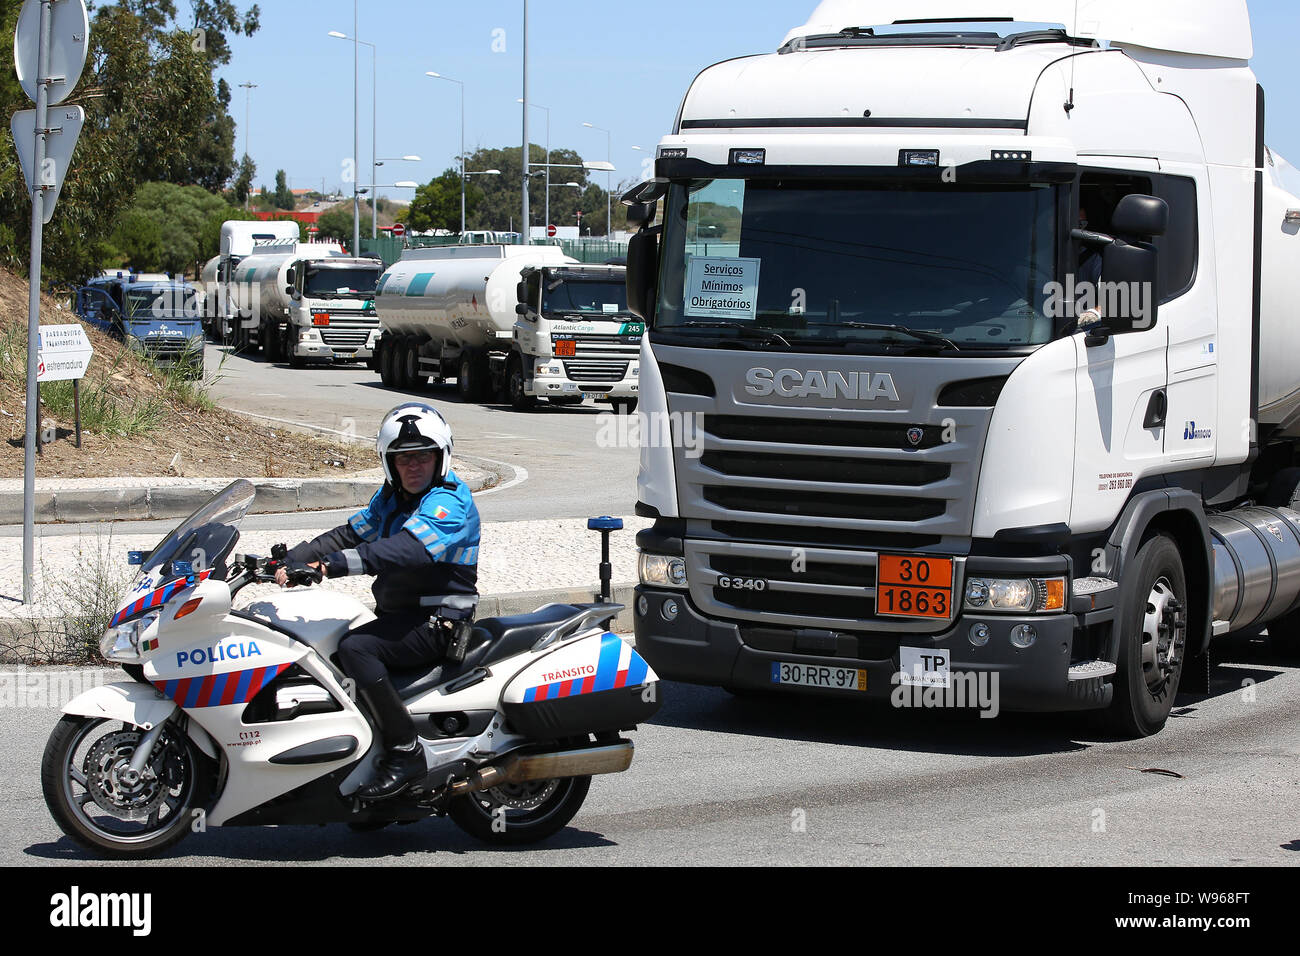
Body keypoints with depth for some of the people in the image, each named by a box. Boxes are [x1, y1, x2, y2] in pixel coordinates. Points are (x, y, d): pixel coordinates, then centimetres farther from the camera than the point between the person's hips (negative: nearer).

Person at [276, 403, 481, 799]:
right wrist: (292, 561, -4)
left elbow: (407, 550, -33)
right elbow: (349, 535, 12)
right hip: (398, 615, 10)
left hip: (437, 622, -10)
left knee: (355, 648, -29)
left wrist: (334, 565, -41)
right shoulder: (392, 496, 15)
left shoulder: (449, 502, -17)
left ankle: (406, 752, -26)